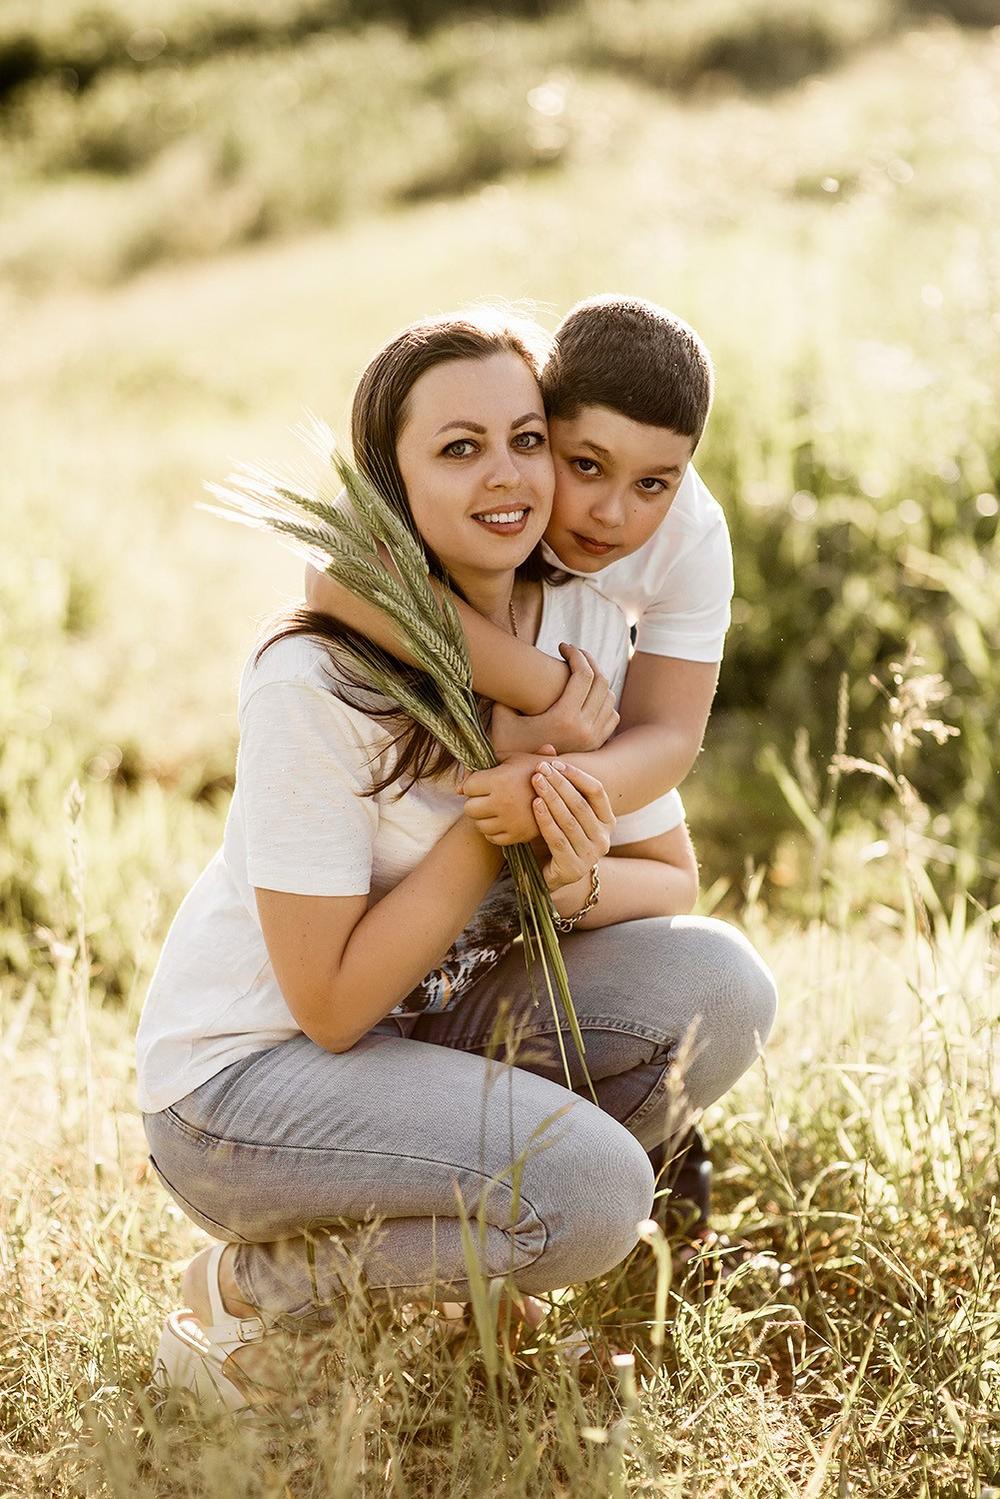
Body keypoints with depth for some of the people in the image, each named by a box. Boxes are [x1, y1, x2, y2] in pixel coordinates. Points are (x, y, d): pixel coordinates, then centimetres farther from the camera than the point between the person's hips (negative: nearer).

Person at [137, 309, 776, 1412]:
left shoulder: (585, 624, -5)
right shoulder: (319, 681, -25)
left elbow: (672, 878, 0)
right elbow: (330, 1004, -22)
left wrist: (584, 880, -24)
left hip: (438, 1020, 7)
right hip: (249, 1070, -7)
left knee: (719, 981, -15)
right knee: (594, 1188, -28)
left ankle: (446, 1238, 4)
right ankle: (253, 1289, -3)